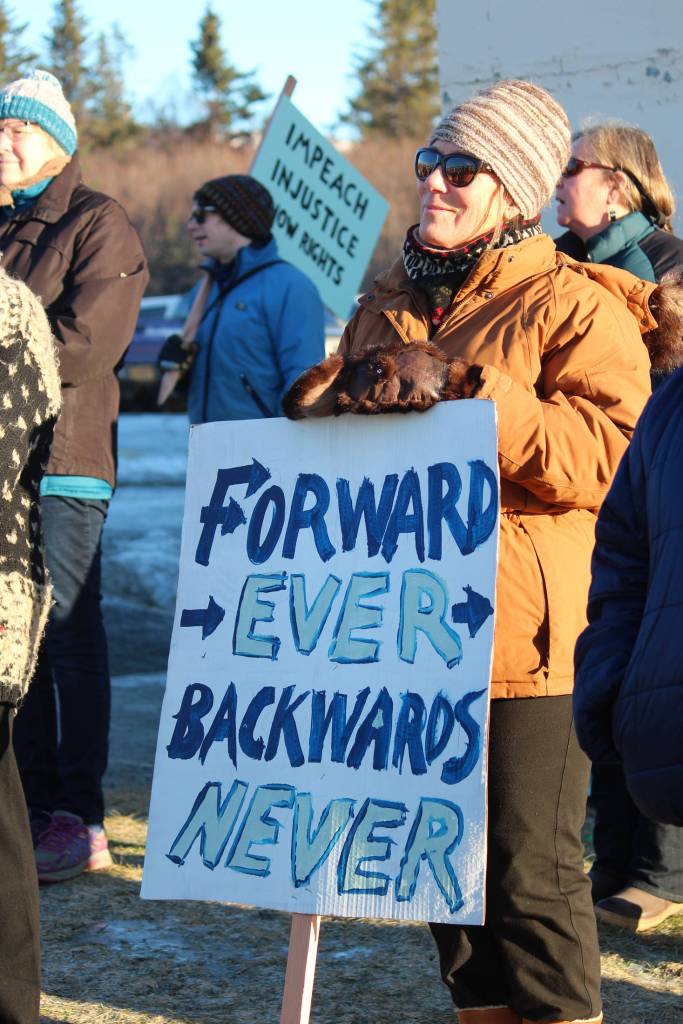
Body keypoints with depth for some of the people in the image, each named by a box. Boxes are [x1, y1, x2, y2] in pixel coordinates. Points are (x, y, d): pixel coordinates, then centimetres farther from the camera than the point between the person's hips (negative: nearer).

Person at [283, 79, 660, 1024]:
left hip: (523, 636, -7)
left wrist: (464, 391, -24)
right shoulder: (391, 303, 16)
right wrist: (334, 396, 2)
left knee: (531, 868, -5)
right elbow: (324, 410, 27)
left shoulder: (577, 306, -5)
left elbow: (607, 456, -18)